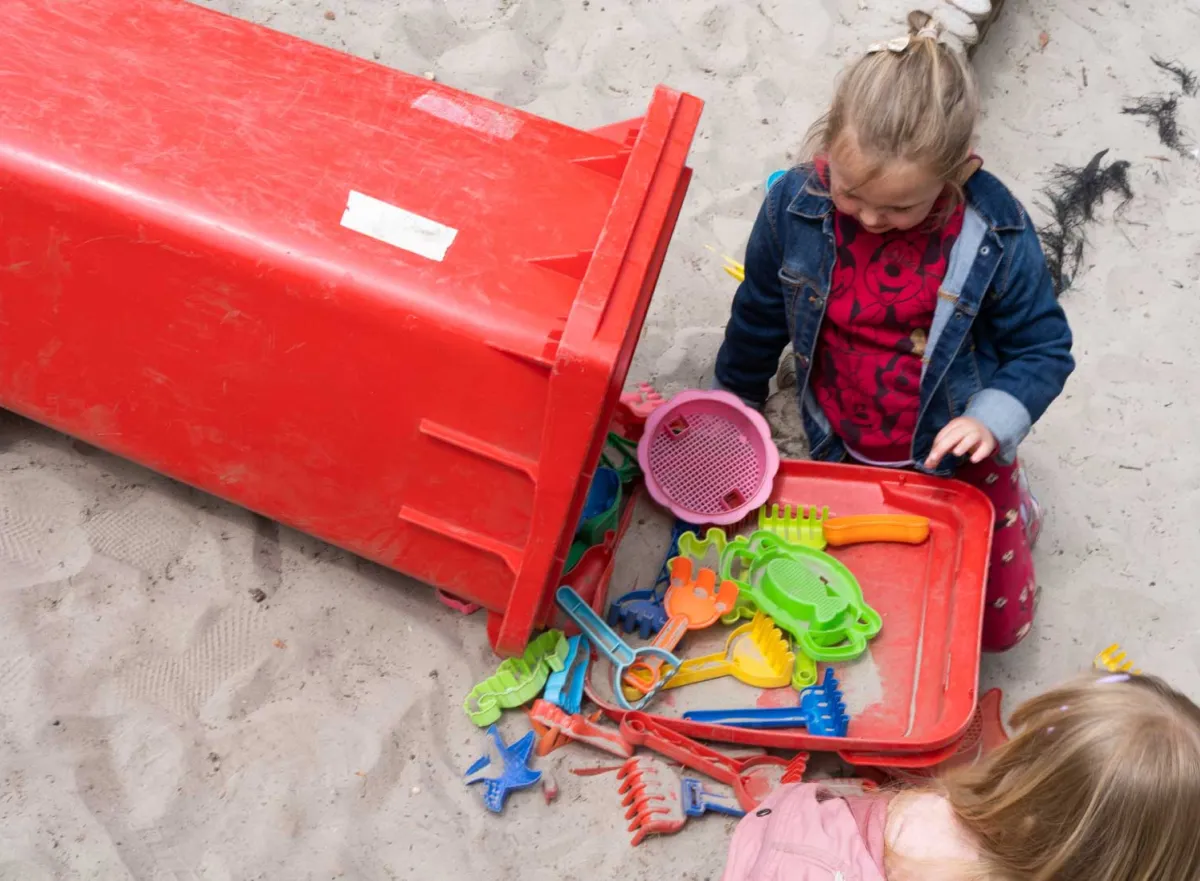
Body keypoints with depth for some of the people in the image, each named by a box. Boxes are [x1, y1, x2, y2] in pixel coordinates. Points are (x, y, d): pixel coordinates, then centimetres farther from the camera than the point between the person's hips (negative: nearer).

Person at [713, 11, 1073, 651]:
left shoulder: (996, 235, -24)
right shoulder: (795, 206, -19)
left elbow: (1044, 346, -9)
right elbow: (759, 317, 0)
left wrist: (992, 418, -28)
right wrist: (733, 408, 14)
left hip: (956, 455, -1)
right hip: (843, 453, 2)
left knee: (998, 623, 11)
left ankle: (1011, 503, 37)